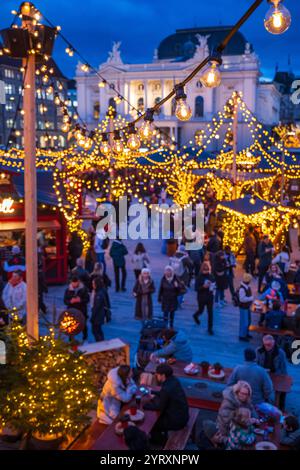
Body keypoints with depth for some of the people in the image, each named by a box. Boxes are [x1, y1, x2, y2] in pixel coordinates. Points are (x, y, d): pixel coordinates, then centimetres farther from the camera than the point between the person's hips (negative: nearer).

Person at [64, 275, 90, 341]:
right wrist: (70, 301, -21)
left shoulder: (84, 289, -3)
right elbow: (65, 300, 0)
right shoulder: (68, 290, -1)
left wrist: (80, 300, -23)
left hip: (82, 311, 0)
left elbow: (87, 299, -4)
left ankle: (85, 338, 35)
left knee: (83, 325, 12)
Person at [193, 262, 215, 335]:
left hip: (210, 297, 3)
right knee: (201, 310, 16)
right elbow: (196, 288, -14)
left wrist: (212, 286, -11)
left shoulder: (211, 276, -3)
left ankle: (210, 328, 12)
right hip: (201, 297, -2)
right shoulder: (199, 277, -13)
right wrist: (203, 286, -30)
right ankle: (195, 316, 52)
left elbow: (214, 283, 12)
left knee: (210, 312, 2)